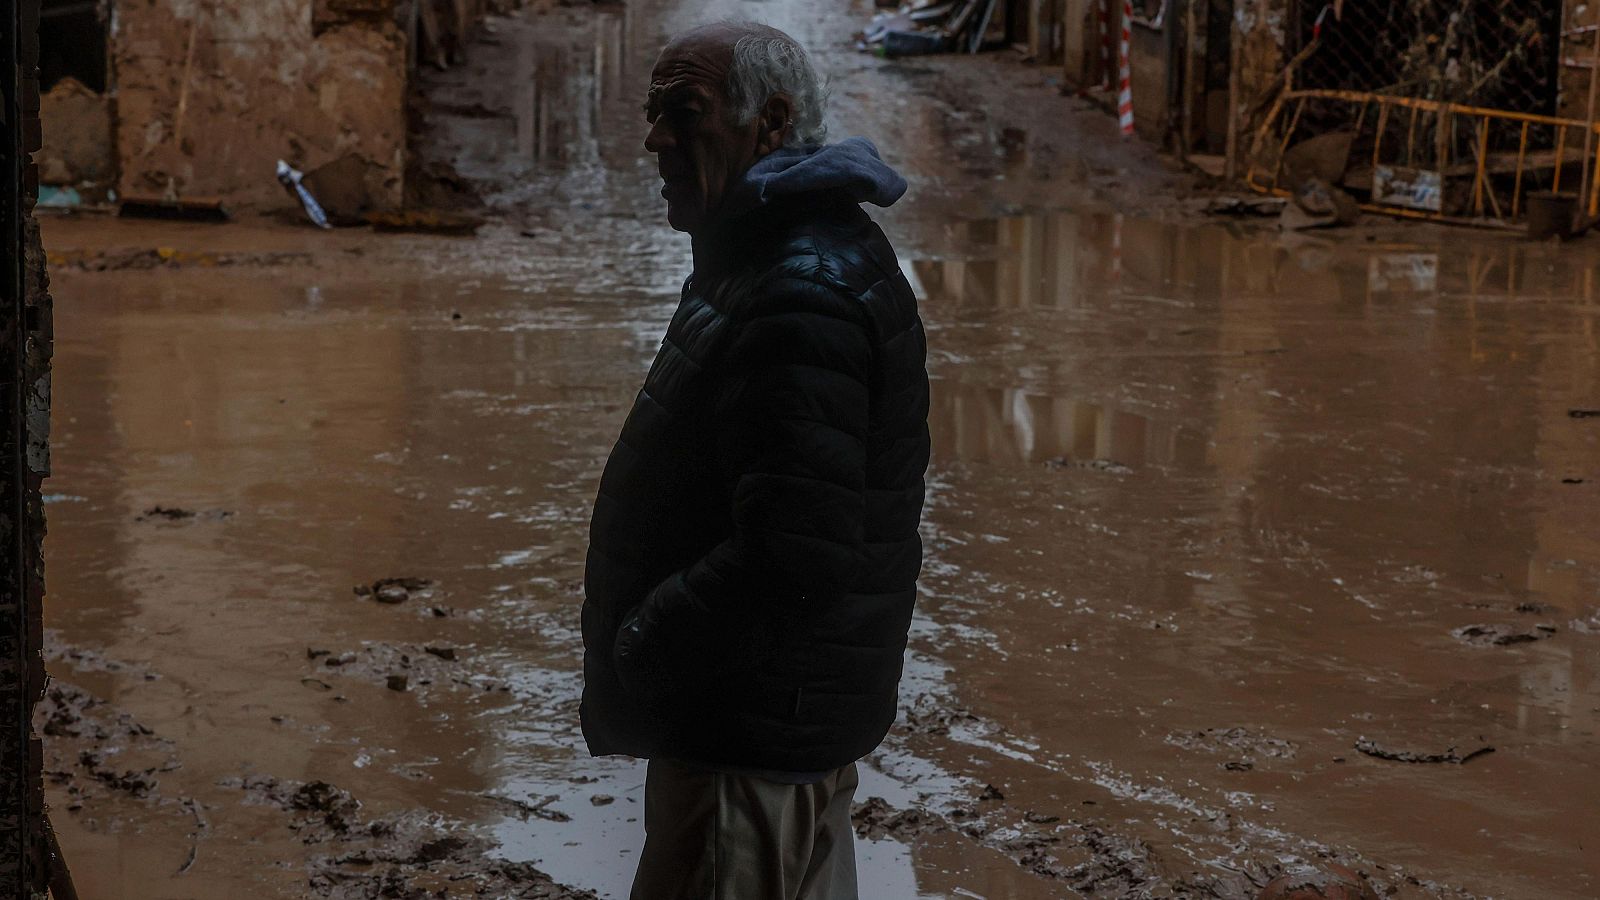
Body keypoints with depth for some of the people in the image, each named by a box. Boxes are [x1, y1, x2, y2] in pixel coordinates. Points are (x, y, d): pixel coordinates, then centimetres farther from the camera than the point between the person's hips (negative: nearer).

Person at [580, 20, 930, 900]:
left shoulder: (801, 302, -24)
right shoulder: (776, 258, 11)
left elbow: (793, 556, -31)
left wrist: (636, 655, -20)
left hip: (752, 733, -11)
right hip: (780, 718, 11)